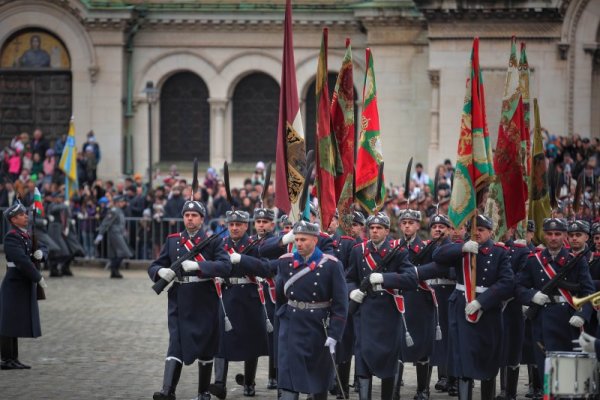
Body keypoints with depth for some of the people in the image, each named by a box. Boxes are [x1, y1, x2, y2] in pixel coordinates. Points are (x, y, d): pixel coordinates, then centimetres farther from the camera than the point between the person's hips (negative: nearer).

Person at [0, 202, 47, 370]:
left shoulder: (26, 235, 14)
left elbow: (43, 249, 16)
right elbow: (22, 260, -24)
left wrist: (40, 253, -9)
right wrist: (39, 278, -21)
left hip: (25, 286, 9)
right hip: (15, 286, -9)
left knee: (17, 323, 11)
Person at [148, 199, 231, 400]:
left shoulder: (212, 241, -1)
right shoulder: (172, 240, 8)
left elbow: (225, 266, -16)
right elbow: (153, 266, 10)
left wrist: (197, 265, -26)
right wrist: (161, 272, -15)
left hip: (204, 303, -1)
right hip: (179, 302, 1)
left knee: (205, 348, 8)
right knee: (176, 344, -10)